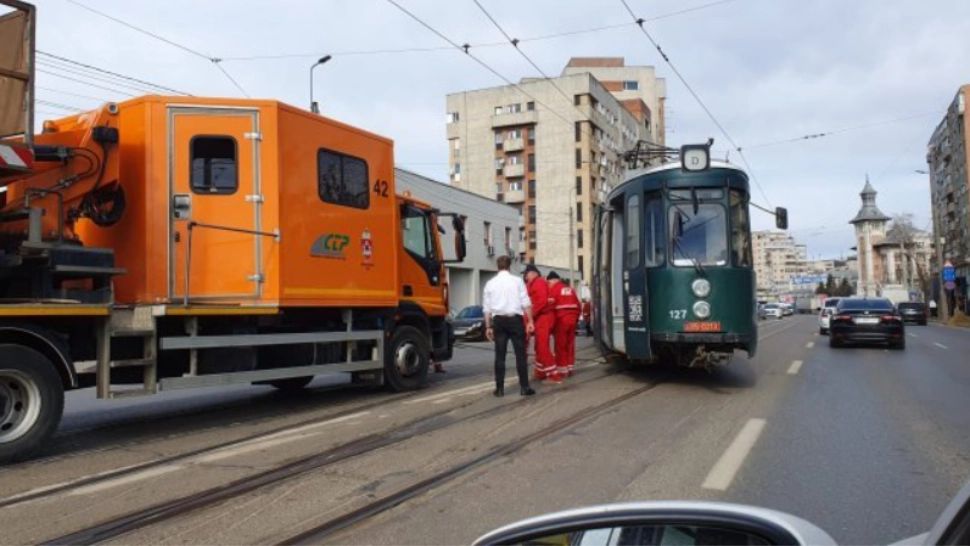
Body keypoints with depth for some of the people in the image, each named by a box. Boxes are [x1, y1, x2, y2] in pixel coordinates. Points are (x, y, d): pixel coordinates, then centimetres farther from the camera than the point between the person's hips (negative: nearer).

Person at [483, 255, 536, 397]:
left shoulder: (490, 283, 7)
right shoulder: (517, 281, 0)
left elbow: (487, 308, 7)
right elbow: (526, 303, -4)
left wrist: (488, 326, 11)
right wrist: (530, 321, 0)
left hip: (498, 320, 2)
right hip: (515, 319, -2)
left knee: (500, 355, 6)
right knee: (520, 354, 3)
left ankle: (500, 388, 8)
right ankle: (524, 387, 4)